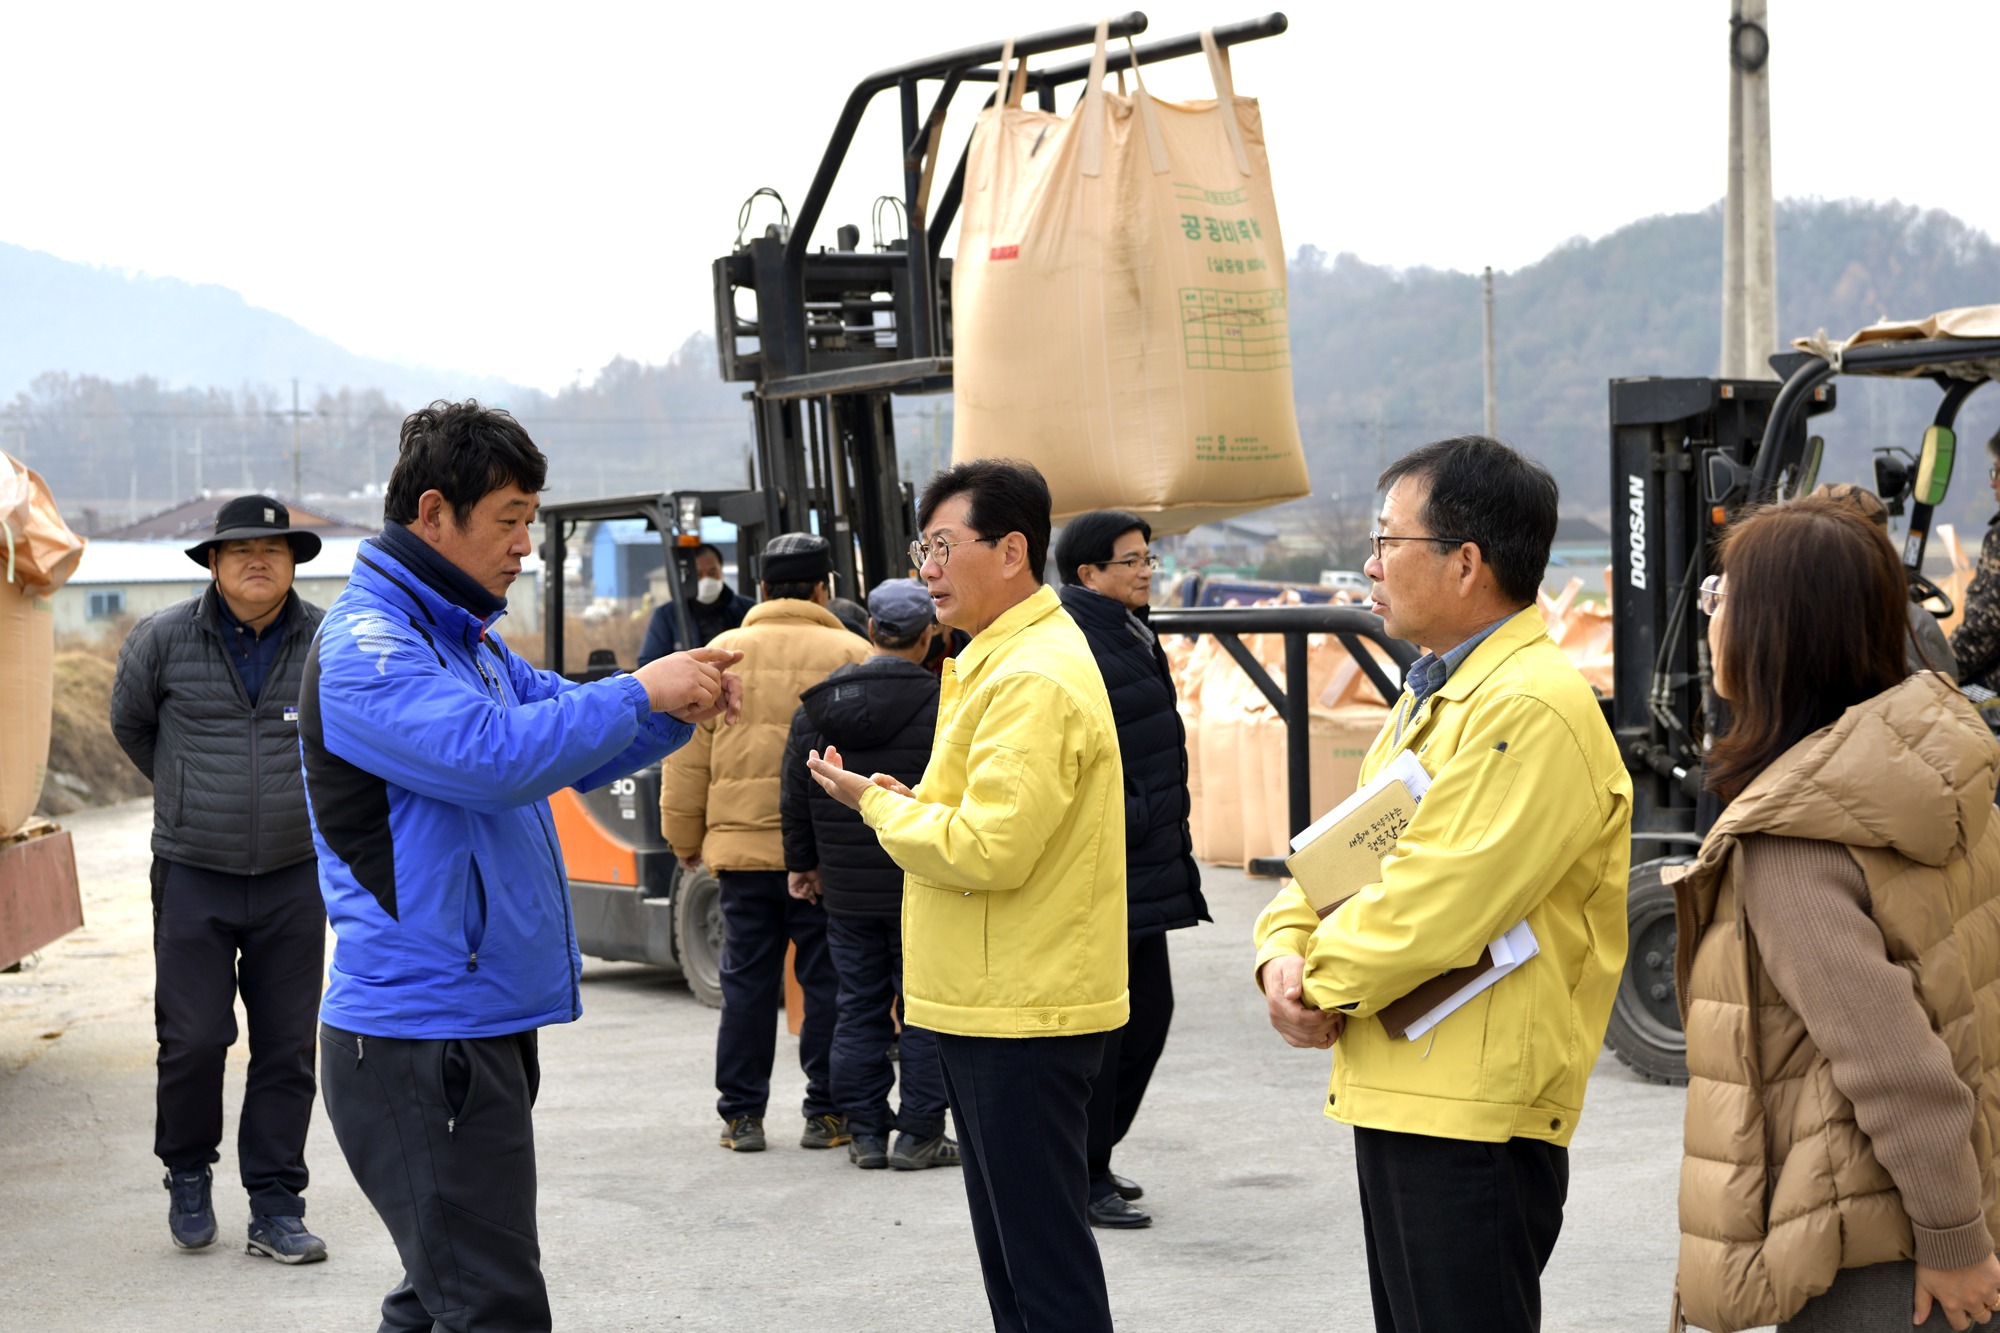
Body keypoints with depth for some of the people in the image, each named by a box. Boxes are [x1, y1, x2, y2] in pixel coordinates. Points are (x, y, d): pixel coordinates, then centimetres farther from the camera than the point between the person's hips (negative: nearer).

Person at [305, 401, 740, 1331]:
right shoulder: (366, 642, -14)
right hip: (421, 1036, -10)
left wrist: (679, 707, 1)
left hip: (483, 1027, 10)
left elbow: (572, 747, 21)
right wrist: (641, 692, -19)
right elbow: (491, 755, -28)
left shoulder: (464, 639, 17)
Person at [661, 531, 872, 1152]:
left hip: (742, 848, 2)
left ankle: (742, 1114, 13)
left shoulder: (721, 654, 4)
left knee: (747, 983, 9)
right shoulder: (851, 655, -2)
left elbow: (687, 759, 6)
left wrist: (686, 840, 16)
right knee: (828, 982, 7)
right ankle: (826, 1113, 11)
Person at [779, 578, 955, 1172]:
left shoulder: (815, 707, 2)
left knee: (859, 1008, 11)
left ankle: (864, 1131, 14)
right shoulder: (943, 706, -11)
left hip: (847, 892, 4)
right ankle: (918, 1134, 7)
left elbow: (796, 798, 8)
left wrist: (802, 864, 19)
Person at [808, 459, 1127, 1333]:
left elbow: (990, 849, -24)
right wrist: (905, 801, 8)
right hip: (991, 1004, 11)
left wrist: (878, 804, -11)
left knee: (1045, 1256, -5)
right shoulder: (1002, 661, 16)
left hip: (1022, 1012, -11)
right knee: (1009, 1243, 17)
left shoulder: (1035, 678, -19)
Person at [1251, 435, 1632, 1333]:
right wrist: (1285, 948, -2)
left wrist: (1322, 983, -9)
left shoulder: (1532, 710, -18)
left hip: (1473, 1119, -10)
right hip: (1397, 1097, 10)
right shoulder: (1433, 696, 16)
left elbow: (1433, 905, -23)